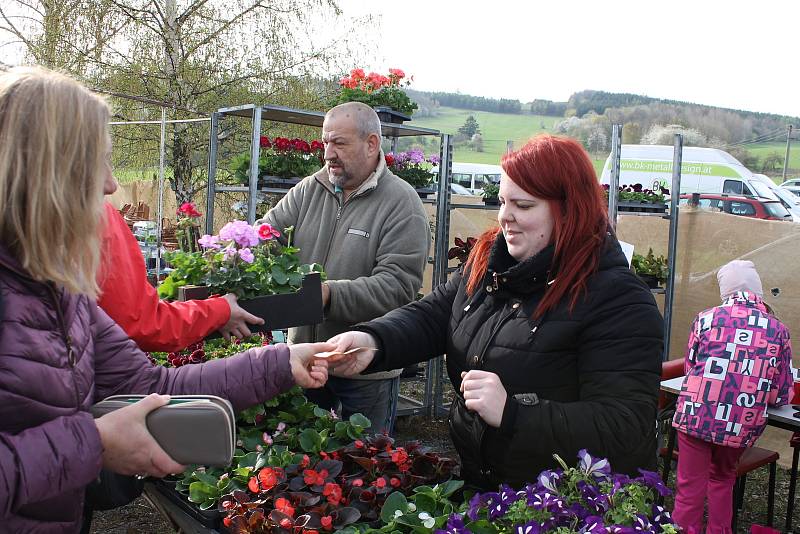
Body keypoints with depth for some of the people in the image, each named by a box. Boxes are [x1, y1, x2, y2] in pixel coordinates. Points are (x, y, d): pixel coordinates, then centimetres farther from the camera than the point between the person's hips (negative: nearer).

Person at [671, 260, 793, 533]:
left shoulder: (706, 318, -1)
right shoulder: (778, 330, 3)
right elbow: (782, 395, 7)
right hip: (743, 426, 2)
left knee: (690, 488, 7)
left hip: (697, 416, -2)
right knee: (722, 479, 25)